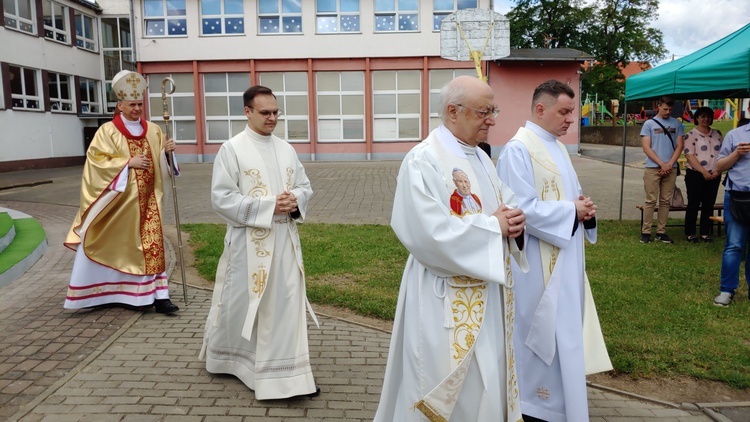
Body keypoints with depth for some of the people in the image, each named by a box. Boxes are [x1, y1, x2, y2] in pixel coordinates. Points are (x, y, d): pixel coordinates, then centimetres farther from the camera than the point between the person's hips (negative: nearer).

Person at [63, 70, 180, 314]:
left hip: (147, 199, 3)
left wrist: (166, 152, -10)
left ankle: (158, 295, 0)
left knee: (152, 244, -1)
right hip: (120, 199, -3)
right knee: (116, 246, 6)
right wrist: (128, 162, -17)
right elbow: (97, 160, -10)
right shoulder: (107, 131, -4)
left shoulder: (152, 130, 8)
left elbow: (160, 162, 11)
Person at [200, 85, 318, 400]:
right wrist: (268, 206, -19)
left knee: (287, 304, 6)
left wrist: (295, 201, -10)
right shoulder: (231, 149, -7)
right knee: (242, 303, 9)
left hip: (285, 239, 5)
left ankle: (288, 372, 18)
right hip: (249, 241, -5)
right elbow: (222, 198, -13)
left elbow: (305, 186, 14)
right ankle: (229, 358, 35)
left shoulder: (286, 149, 10)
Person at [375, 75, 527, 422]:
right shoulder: (423, 161, -18)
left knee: (487, 380, 19)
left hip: (489, 290, 8)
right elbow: (429, 232, -27)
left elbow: (503, 205, 17)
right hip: (447, 299, -8)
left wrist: (513, 219, -7)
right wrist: (493, 225, -19)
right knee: (451, 390, 6)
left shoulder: (480, 158, 11)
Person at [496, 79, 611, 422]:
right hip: (537, 266, -9)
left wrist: (583, 208, -3)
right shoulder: (518, 150, -17)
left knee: (562, 330, 18)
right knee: (539, 333, 1)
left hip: (564, 261, 9)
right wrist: (572, 211, -17)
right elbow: (523, 208, -24)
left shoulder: (557, 148, 13)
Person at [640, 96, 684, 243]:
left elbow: (679, 146, 8)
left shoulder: (677, 124, 10)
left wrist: (670, 164, -6)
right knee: (651, 201, -3)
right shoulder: (649, 123, 3)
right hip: (653, 168, -3)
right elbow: (646, 147, -2)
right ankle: (645, 231, 1)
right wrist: (662, 164, -9)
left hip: (671, 168, 3)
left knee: (665, 201, 5)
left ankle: (661, 232, 10)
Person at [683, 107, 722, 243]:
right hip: (695, 175, -5)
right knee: (693, 205, 0)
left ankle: (705, 233, 15)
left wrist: (718, 170, -5)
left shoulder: (717, 134, 13)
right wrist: (704, 172, -17)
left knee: (709, 205, 7)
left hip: (714, 176, 5)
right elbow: (690, 156, -11)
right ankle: (690, 233, 6)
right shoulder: (691, 135, -3)